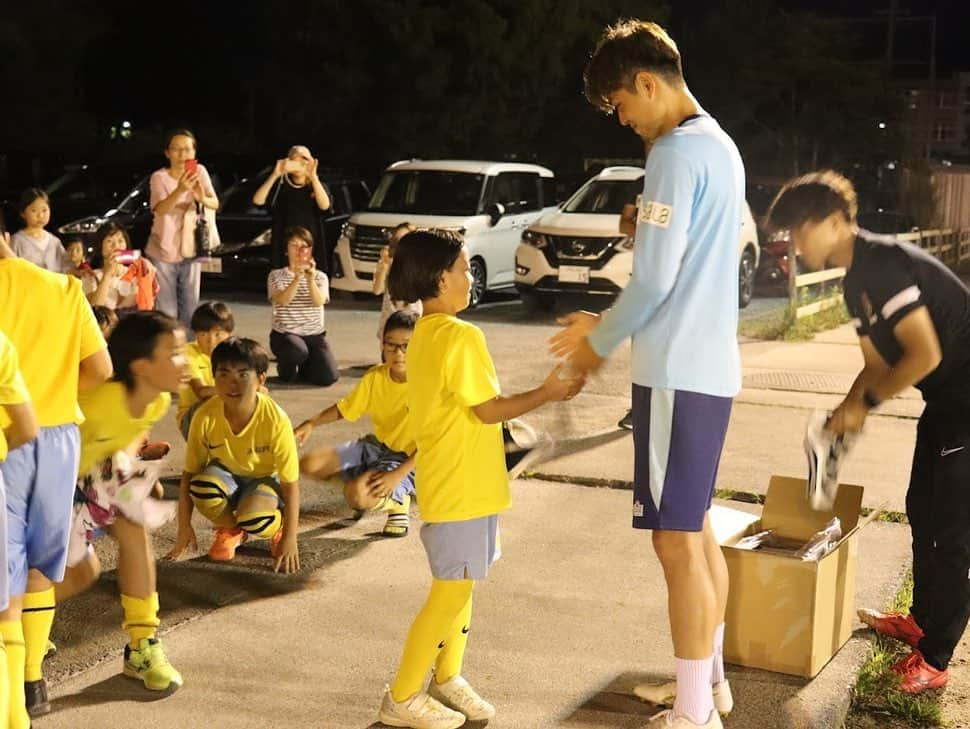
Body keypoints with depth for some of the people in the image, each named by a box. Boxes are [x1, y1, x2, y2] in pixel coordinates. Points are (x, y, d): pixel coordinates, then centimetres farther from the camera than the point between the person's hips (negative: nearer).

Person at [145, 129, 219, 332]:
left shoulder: (199, 171, -3)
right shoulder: (159, 177, -13)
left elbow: (215, 204, -11)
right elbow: (160, 209, -30)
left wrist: (202, 199, -34)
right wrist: (180, 190, -48)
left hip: (190, 251, 3)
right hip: (162, 252, -3)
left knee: (190, 311, 9)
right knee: (166, 313, -3)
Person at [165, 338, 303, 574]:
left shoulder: (276, 421, -28)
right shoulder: (205, 417, -22)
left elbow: (290, 484, -20)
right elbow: (189, 473, -10)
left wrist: (289, 539, -21)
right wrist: (184, 526, -9)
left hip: (264, 479, -3)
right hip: (226, 475, 3)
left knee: (252, 519, -35)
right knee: (202, 486, -32)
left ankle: (278, 529, 3)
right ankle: (229, 531, 0)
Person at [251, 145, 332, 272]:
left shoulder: (317, 186, 7)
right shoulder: (280, 186, 6)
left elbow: (324, 205, -15)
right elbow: (257, 200, -10)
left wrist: (313, 177, -23)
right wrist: (274, 175, -18)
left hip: (312, 248, 0)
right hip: (284, 247, 0)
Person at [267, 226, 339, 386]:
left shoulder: (320, 276, 7)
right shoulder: (276, 275, 2)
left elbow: (319, 302, -13)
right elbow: (282, 301, -17)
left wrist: (310, 279, -29)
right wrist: (297, 278, -29)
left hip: (314, 334, 3)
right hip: (285, 333, -3)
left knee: (328, 377, -15)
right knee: (298, 351, -38)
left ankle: (302, 368, 19)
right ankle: (286, 367, 0)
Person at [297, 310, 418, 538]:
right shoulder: (375, 377, -5)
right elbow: (344, 409, 7)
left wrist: (397, 475, -28)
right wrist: (311, 423, -11)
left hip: (407, 460, -6)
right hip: (376, 445, 6)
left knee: (357, 495, -33)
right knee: (309, 464, -9)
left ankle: (396, 501, -1)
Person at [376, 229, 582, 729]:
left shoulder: (422, 336, 11)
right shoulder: (460, 336, -19)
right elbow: (489, 410, -18)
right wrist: (548, 393, -8)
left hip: (449, 482, 10)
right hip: (462, 489, -10)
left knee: (459, 586, 18)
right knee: (451, 592, -1)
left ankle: (447, 678, 29)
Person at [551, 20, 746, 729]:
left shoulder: (676, 152, -16)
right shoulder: (720, 146, 15)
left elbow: (654, 281, -19)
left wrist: (599, 344, -2)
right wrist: (607, 323, 17)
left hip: (678, 372, -10)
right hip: (709, 365, 10)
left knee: (677, 540, -3)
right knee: (696, 529, 18)